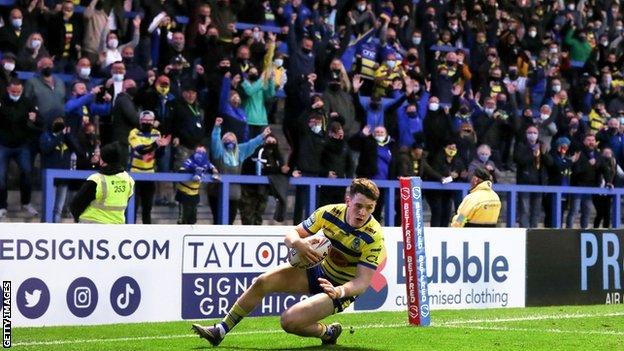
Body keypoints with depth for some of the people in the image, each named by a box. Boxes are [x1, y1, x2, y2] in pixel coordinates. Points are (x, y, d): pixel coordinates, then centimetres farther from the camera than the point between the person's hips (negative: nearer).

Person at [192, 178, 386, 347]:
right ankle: (220, 331, 2)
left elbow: (363, 281, -28)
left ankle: (328, 333, 6)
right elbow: (291, 234, -6)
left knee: (290, 320, -23)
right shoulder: (330, 213, -14)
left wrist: (340, 291, -48)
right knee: (262, 282, -9)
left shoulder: (374, 237, -27)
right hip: (319, 270, 5)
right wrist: (298, 243, -30)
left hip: (344, 288, -5)